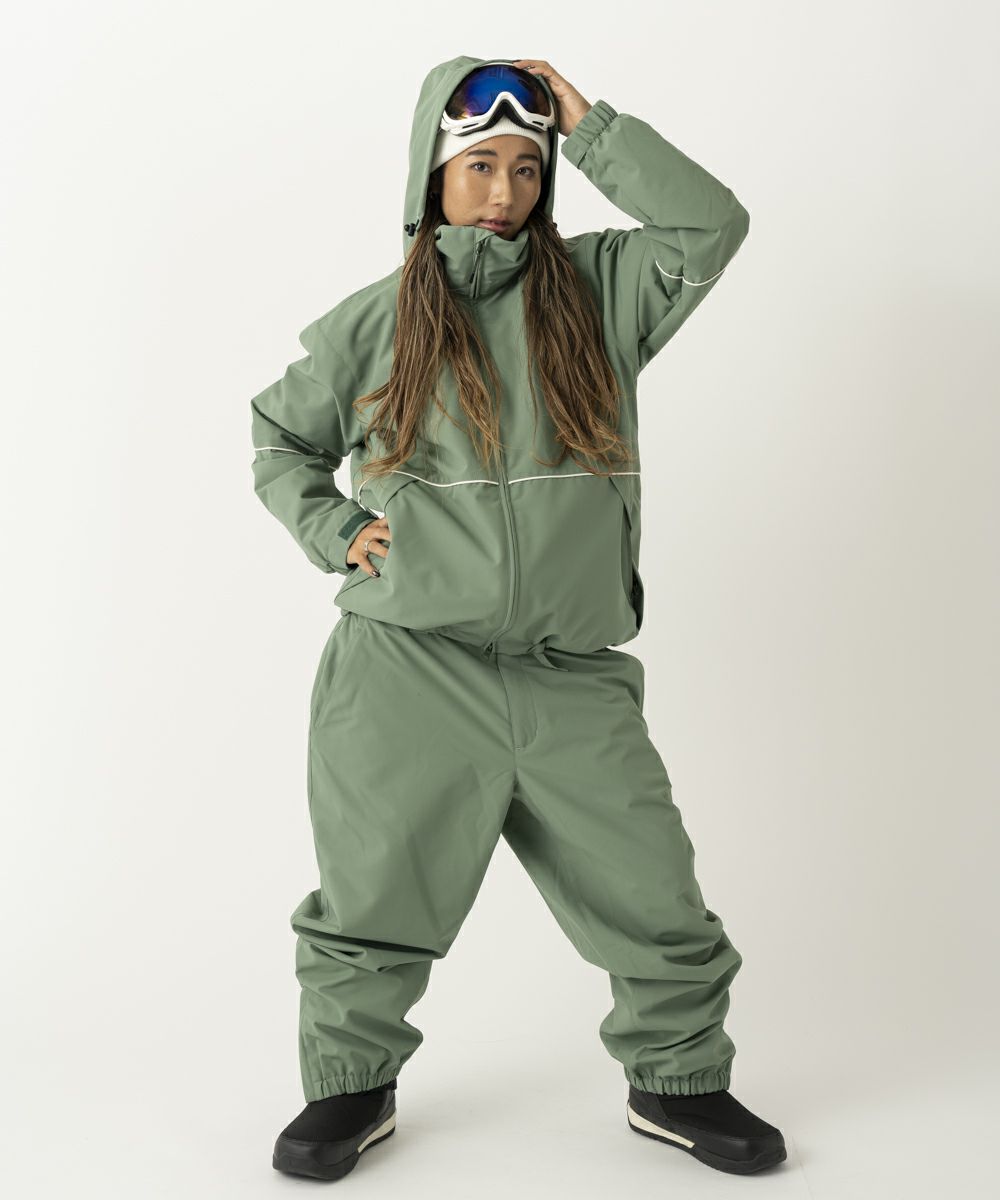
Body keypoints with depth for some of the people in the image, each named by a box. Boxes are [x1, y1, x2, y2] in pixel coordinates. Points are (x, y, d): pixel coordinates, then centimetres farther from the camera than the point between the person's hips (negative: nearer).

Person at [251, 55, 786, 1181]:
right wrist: (333, 531, 4)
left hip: (573, 681, 1)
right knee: (372, 904, 7)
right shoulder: (374, 322, 8)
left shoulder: (599, 289, 9)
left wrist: (588, 124, -1)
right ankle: (351, 1086, 31)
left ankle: (679, 1081, 28)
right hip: (407, 673, 0)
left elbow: (711, 222, -5)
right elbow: (280, 435, 20)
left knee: (656, 902, 4)